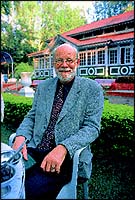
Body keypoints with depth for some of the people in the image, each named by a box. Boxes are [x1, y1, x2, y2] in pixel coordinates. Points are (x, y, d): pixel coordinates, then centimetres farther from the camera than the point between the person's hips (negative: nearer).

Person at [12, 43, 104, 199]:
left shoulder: (92, 89, -1)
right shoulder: (43, 86, 14)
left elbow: (92, 127, -7)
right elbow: (31, 117, 15)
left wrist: (63, 148, -22)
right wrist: (21, 137, -7)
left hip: (68, 156, -3)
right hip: (34, 151, 4)